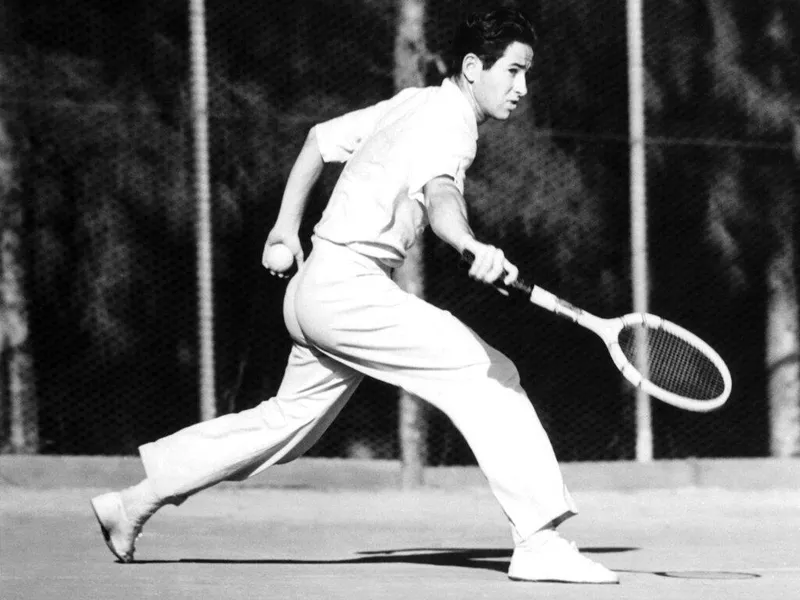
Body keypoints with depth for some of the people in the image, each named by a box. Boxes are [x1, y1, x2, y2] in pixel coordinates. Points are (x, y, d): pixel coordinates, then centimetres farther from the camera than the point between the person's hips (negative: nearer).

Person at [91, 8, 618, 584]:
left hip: (314, 287, 10)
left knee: (289, 419, 24)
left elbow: (321, 138, 27)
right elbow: (440, 195, -39)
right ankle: (539, 540, -23)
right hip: (349, 284, -10)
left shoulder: (411, 104, 14)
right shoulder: (450, 122, -16)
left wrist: (288, 224, 34)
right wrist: (472, 247, -59)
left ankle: (136, 500, 30)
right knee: (487, 375, -16)